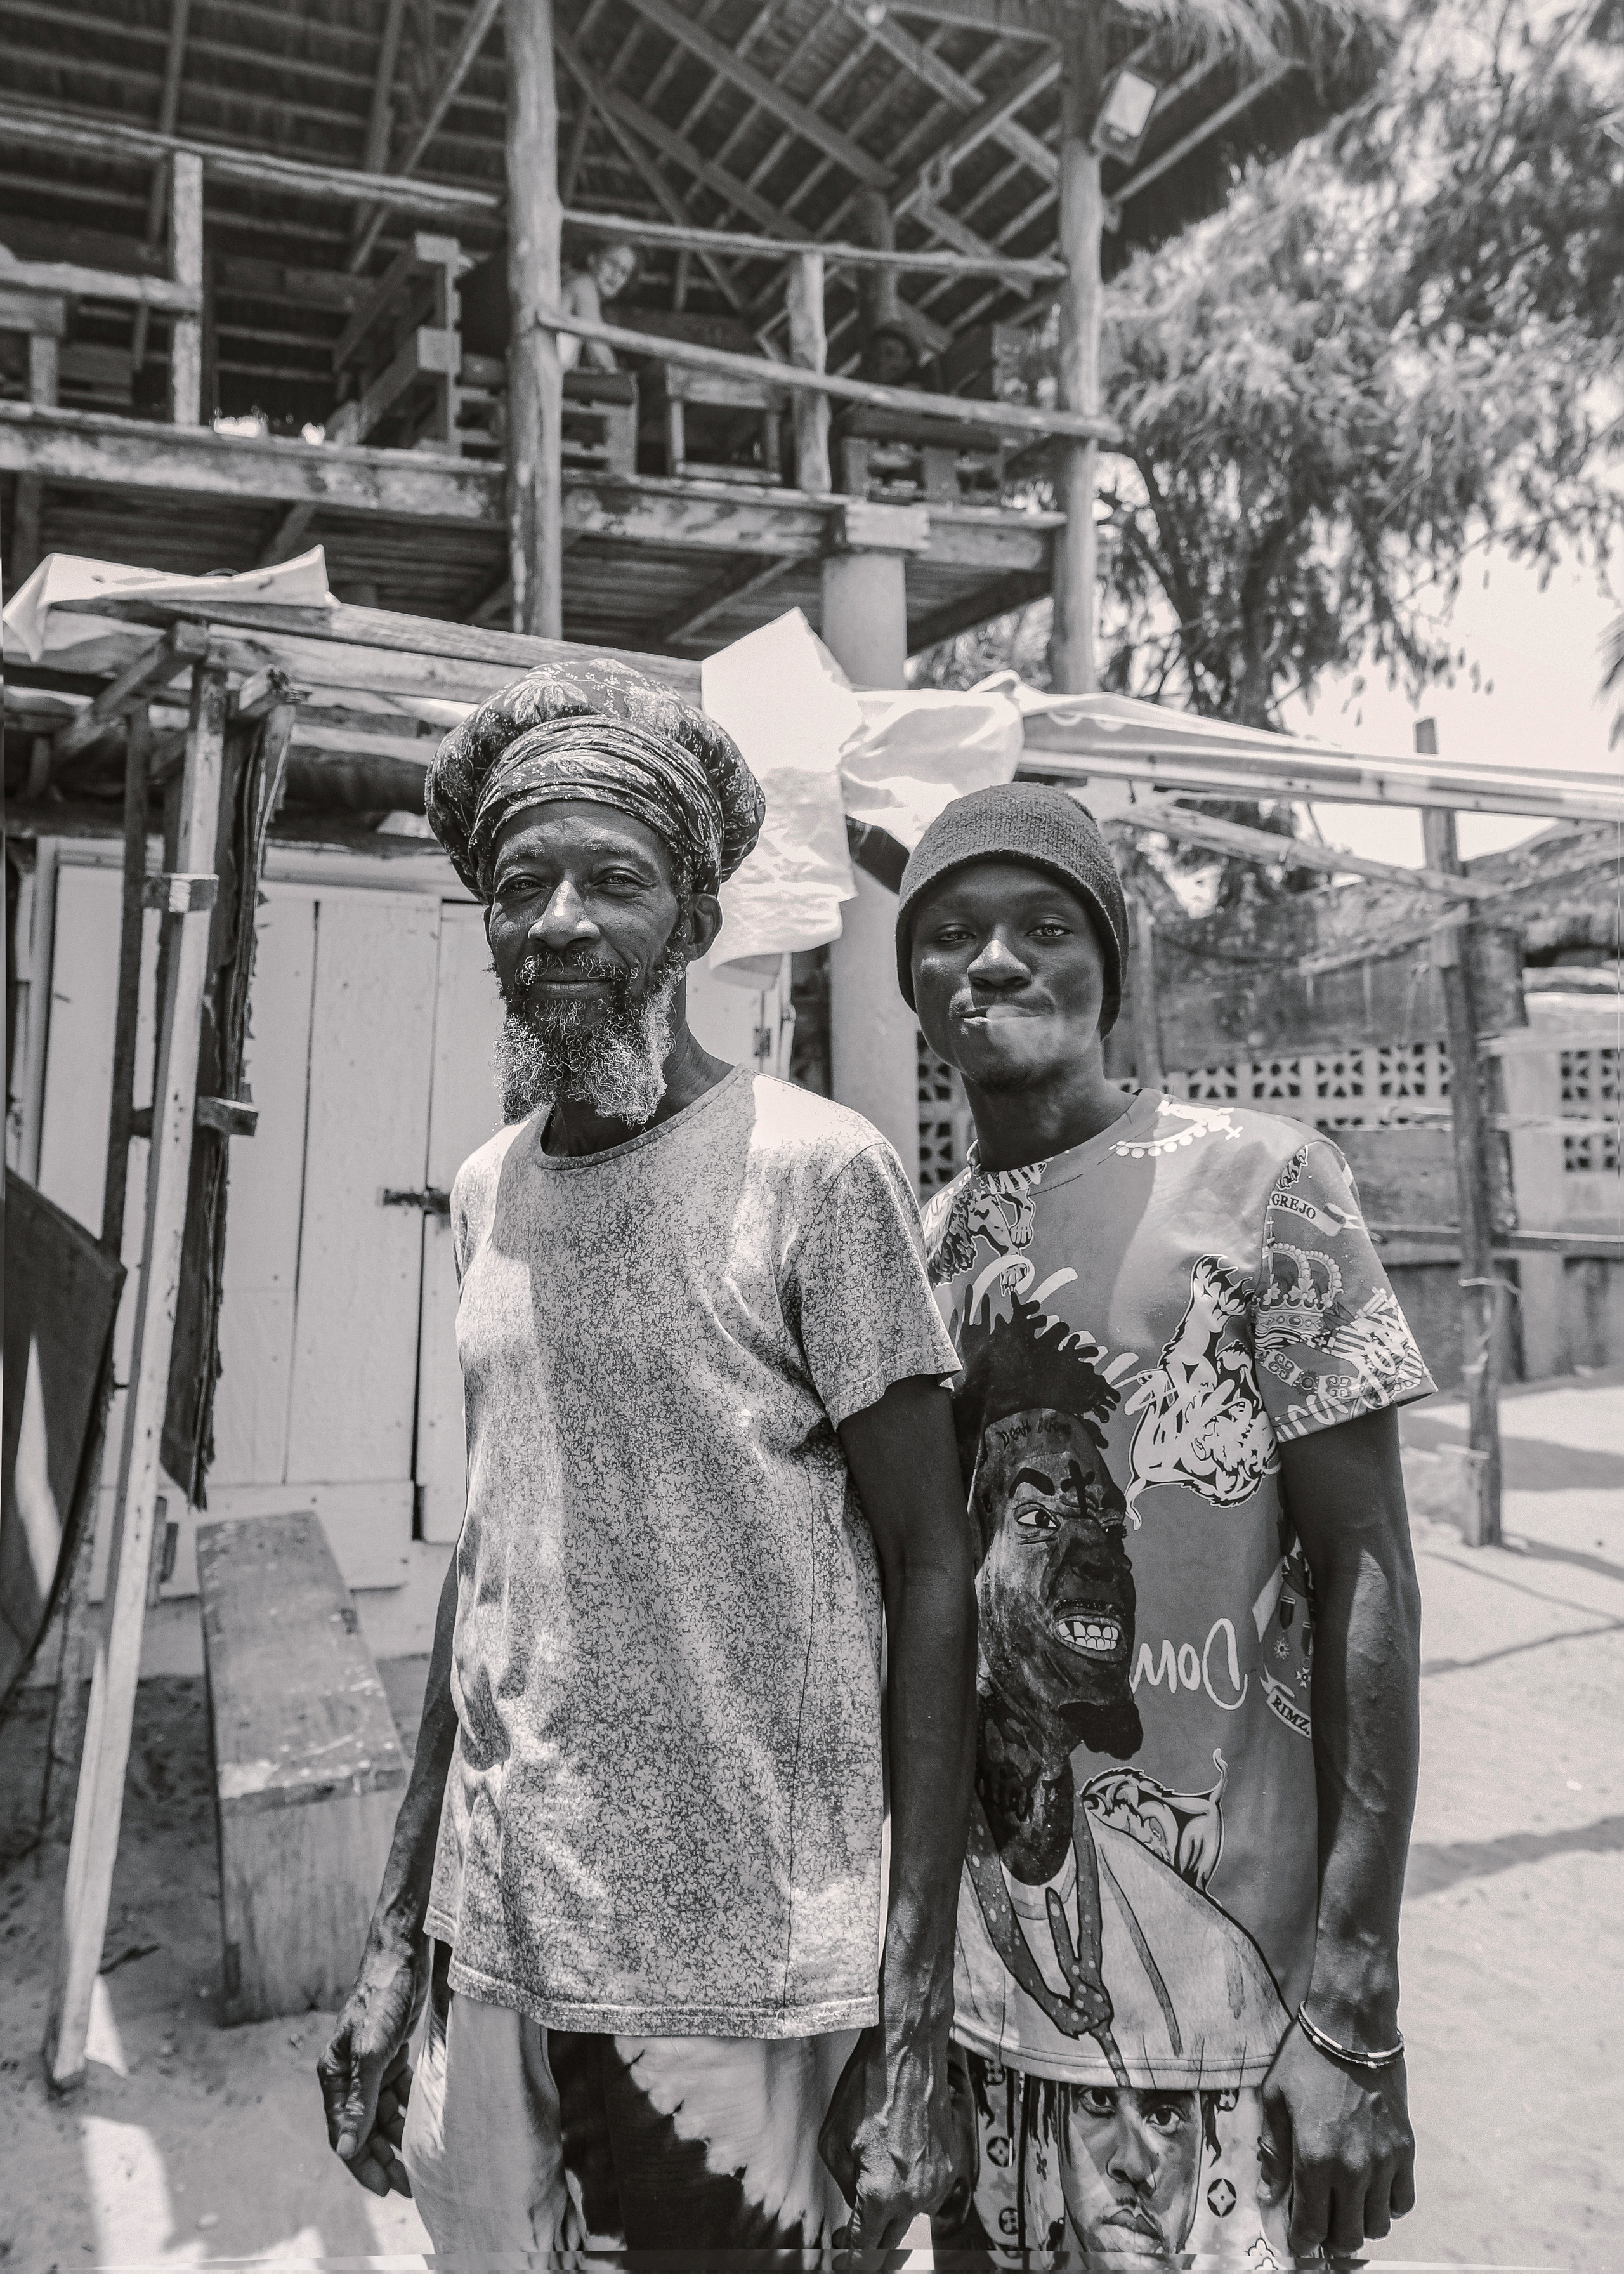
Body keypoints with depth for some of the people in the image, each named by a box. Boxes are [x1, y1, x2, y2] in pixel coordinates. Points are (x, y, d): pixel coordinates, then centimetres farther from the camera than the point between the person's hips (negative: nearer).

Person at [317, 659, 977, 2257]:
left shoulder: (813, 1171, -13)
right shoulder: (486, 1189, 4)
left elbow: (930, 1569, -11)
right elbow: (485, 1554, 9)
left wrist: (918, 2007, -12)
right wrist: (398, 1939, 11)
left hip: (739, 1974, -5)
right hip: (492, 1947, 5)